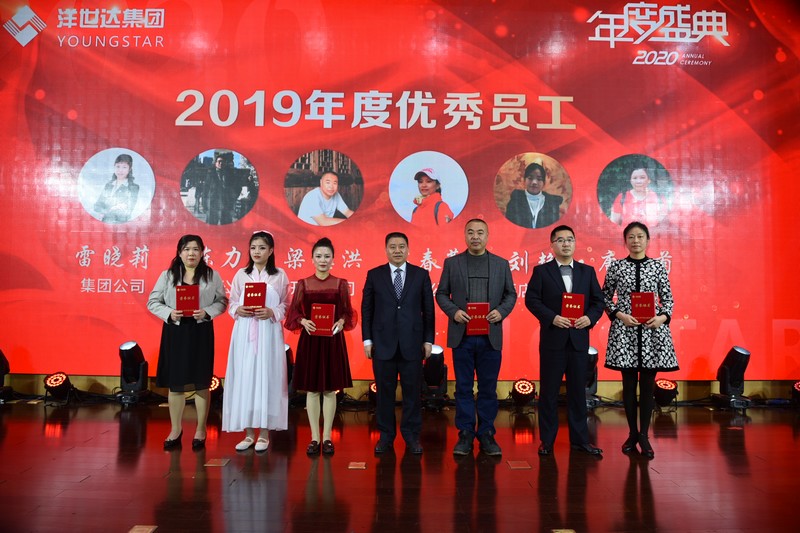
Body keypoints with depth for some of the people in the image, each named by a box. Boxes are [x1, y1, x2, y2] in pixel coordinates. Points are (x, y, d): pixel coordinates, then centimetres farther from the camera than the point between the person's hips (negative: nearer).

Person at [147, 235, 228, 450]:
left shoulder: (212, 276, 2)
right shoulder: (168, 275, 4)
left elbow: (222, 302, 4)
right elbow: (153, 302, 5)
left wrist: (206, 312, -14)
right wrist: (169, 313, -13)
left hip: (201, 333, -1)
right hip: (175, 332, 1)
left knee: (201, 383, 4)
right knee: (175, 383, 7)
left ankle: (200, 430, 18)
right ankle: (175, 430, 23)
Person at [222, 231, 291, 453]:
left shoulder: (280, 275, 3)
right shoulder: (241, 275, 8)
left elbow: (286, 306, 3)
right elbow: (231, 304, 9)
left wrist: (272, 312, -14)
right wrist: (238, 310, -11)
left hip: (268, 333, -2)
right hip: (244, 333, 2)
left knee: (267, 378, 0)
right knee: (244, 379, 2)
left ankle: (264, 433, 11)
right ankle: (248, 432, 13)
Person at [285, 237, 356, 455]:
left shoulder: (341, 284, 3)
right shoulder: (303, 284, 4)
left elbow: (347, 312, 5)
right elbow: (294, 313, 3)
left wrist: (341, 322, -15)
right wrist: (304, 321, -16)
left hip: (333, 340, 0)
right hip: (309, 340, 0)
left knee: (330, 389, 5)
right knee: (311, 389, 5)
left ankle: (327, 437, 15)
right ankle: (314, 438, 14)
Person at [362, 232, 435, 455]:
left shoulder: (421, 275, 5)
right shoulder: (374, 275, 4)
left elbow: (428, 310, 5)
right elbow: (366, 309, 5)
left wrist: (428, 340, 2)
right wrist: (367, 340, 0)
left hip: (412, 343, 0)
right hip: (383, 343, 0)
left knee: (413, 391, 5)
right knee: (385, 391, 6)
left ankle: (412, 436, 19)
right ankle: (386, 436, 20)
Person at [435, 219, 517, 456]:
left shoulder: (501, 264, 8)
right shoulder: (451, 263, 6)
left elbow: (511, 294, 9)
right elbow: (441, 294, 6)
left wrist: (501, 311, -9)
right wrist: (453, 311, -11)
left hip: (491, 336, 1)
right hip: (462, 335, 0)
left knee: (488, 388, 7)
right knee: (464, 387, 5)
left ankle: (486, 434, 18)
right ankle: (465, 435, 15)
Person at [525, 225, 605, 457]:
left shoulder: (587, 271, 11)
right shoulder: (541, 271, 2)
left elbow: (598, 300, 9)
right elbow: (531, 299, -5)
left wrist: (590, 317, -10)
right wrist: (552, 318, -17)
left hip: (579, 339, 3)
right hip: (552, 339, -2)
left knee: (578, 390, 9)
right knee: (549, 391, 4)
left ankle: (579, 439, 19)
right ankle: (547, 440, 14)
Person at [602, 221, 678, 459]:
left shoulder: (658, 267, 6)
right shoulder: (615, 267, 3)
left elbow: (668, 298, 8)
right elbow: (605, 298, 7)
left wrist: (663, 317, -10)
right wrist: (620, 315, -9)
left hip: (652, 330, 1)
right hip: (624, 330, 0)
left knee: (648, 384, 4)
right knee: (629, 384, 6)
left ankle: (644, 435, 15)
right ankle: (633, 433, 21)